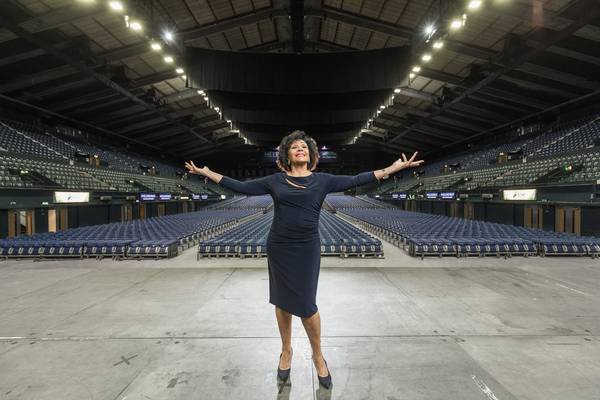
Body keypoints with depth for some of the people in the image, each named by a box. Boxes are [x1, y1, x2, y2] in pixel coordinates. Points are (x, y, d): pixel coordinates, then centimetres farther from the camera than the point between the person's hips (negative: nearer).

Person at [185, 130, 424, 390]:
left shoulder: (322, 180, 3)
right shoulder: (275, 180, 4)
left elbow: (355, 180, -2)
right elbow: (240, 187, 6)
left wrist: (394, 168, -5)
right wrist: (206, 172, 7)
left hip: (307, 248, -1)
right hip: (278, 247, 2)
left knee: (305, 304, 1)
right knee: (282, 301, 13)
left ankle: (318, 355, 27)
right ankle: (286, 350, 36)